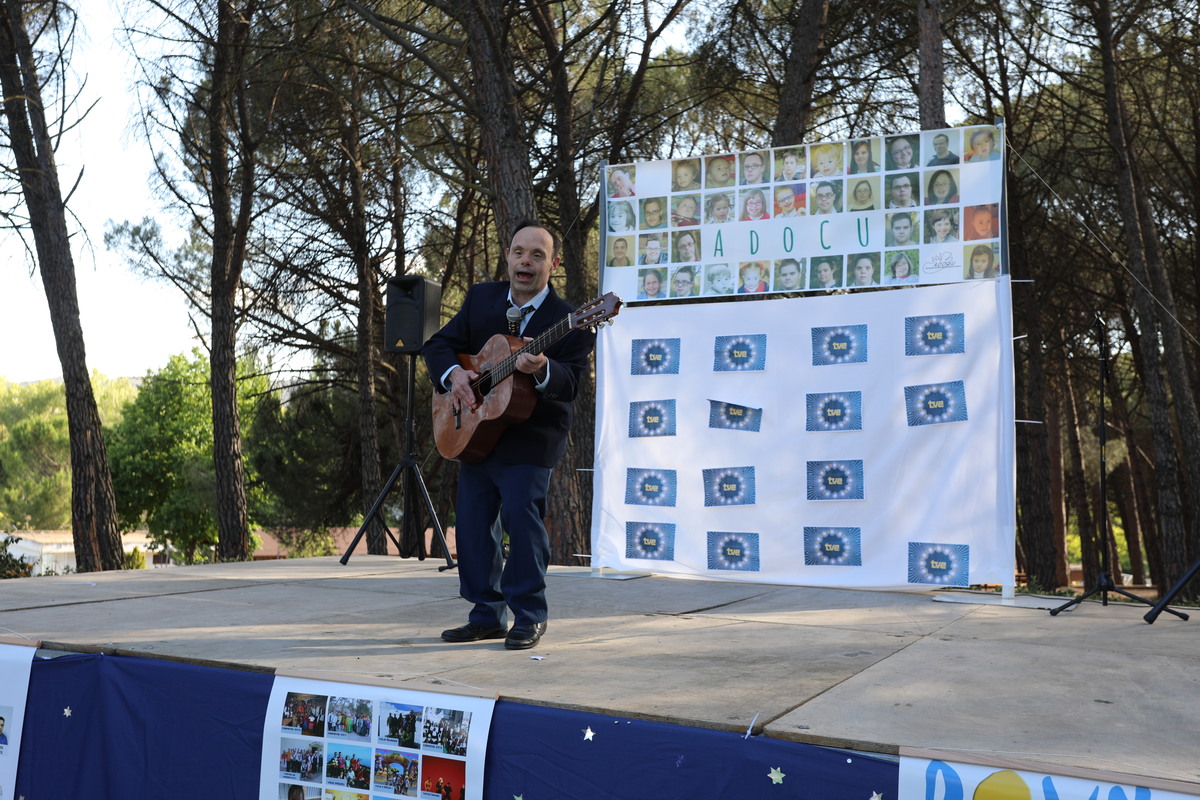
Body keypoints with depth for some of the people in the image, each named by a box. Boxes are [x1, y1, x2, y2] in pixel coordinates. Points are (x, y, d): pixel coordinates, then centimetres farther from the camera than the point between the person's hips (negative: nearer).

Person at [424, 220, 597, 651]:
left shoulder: (568, 320, -9)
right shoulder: (481, 298, 7)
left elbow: (570, 382, -18)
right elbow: (439, 344, 10)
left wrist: (542, 369, -39)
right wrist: (454, 373, -11)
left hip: (530, 436, -6)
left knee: (520, 513, -15)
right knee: (472, 521, 9)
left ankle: (529, 616, 2)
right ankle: (487, 615, 22)